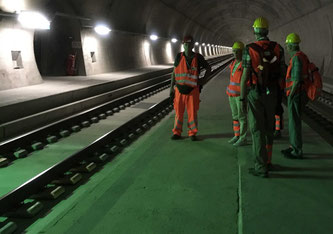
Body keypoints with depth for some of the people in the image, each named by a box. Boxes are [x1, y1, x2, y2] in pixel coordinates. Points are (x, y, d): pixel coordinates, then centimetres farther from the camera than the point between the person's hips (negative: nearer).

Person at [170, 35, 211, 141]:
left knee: (192, 112, 2)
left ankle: (192, 133, 15)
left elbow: (208, 68, 14)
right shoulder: (179, 57, 0)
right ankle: (177, 133, 16)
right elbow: (174, 72, 5)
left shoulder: (198, 57, -1)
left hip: (192, 90, -1)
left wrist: (204, 80, 3)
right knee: (178, 112, 5)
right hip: (179, 89, 1)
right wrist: (171, 88, 2)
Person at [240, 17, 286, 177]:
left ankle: (261, 168, 0)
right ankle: (267, 161, 27)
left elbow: (245, 76, -14)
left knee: (257, 130, -1)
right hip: (271, 94, 4)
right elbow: (281, 74, 3)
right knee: (268, 128, 18)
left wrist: (242, 98, -7)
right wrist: (280, 96, 15)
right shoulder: (278, 49, 0)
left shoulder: (249, 50, -12)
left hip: (255, 94, -4)